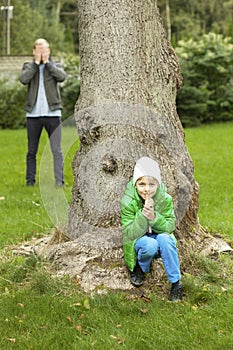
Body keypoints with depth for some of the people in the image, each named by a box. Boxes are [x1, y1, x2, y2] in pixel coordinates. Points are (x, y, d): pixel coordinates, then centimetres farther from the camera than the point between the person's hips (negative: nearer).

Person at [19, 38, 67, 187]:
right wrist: (36, 63, -8)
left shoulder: (55, 66, 10)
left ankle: (59, 180, -6)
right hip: (33, 114, 1)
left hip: (52, 113, -1)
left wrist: (47, 62, -8)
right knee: (32, 151, 7)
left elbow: (62, 76, -12)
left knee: (56, 149, -7)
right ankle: (30, 180, 13)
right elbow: (23, 79, -10)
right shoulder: (29, 66, 11)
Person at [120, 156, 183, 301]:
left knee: (164, 239, -34)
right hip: (138, 242, -2)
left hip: (160, 236, 2)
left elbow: (170, 227, -11)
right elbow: (129, 234, -19)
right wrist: (142, 215, -34)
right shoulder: (128, 202, -17)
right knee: (150, 244, -36)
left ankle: (176, 283, -20)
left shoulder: (165, 199, -11)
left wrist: (154, 217, -29)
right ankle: (139, 267, -2)